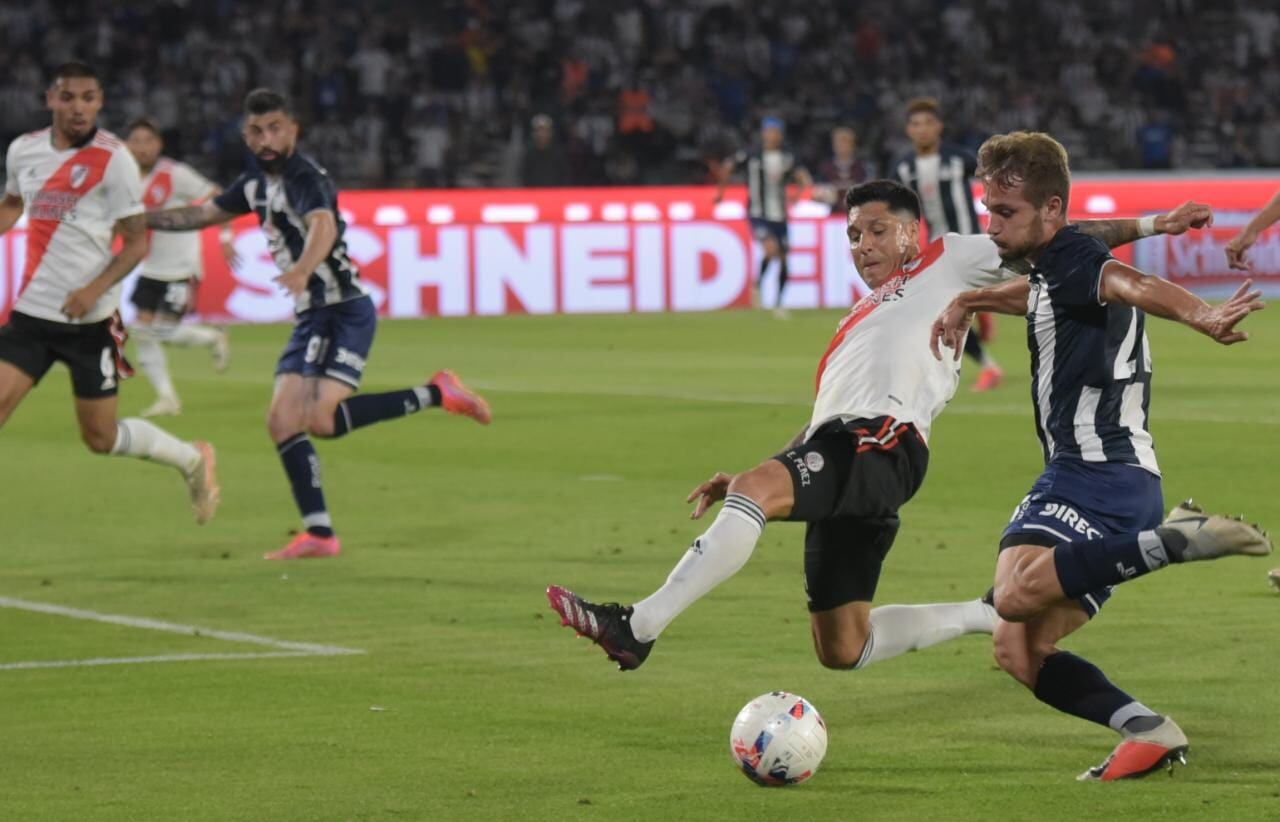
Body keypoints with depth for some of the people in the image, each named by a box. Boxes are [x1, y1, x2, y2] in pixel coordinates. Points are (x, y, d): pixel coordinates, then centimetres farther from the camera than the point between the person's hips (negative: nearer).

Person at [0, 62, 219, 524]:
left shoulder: (112, 159, -10)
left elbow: (136, 242, -8)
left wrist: (95, 289, -21)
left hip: (90, 320, -4)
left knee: (101, 437, 4)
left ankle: (192, 461, 29)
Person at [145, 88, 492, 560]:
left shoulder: (304, 177, -15)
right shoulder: (257, 182, 12)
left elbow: (322, 225, -36)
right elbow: (205, 214, 27)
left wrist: (303, 268, -56)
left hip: (345, 312, -9)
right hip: (310, 317, 9)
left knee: (321, 419, -23)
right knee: (281, 421, 0)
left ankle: (436, 394, -11)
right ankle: (319, 533, 2)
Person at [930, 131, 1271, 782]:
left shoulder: (1073, 260, -12)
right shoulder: (1049, 273, 17)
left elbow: (1130, 284, -36)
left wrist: (1198, 316, -55)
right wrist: (966, 303, 56)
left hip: (1100, 476, -10)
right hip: (1075, 475, 10)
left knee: (1017, 595, -34)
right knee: (1019, 653, 6)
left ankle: (1175, 540, -33)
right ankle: (1147, 730, 0)